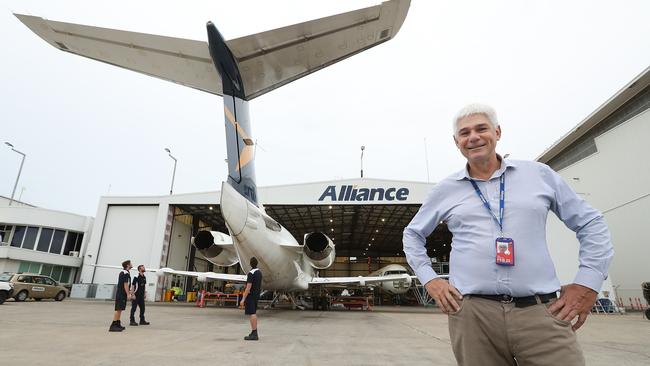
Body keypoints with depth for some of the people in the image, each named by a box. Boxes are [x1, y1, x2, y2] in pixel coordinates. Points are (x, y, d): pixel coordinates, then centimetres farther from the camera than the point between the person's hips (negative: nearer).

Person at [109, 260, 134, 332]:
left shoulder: (122, 272, 16)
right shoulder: (126, 273, -14)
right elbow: (125, 284, -19)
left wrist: (129, 292, 29)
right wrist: (128, 294, -18)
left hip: (119, 294, 10)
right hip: (122, 294, -10)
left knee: (119, 309, 13)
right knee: (119, 309, -9)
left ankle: (118, 324, 19)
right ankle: (113, 326, -9)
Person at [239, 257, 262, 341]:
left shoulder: (251, 273, -18)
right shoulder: (259, 272, 10)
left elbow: (248, 287, -22)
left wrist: (243, 299, -19)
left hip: (251, 296, -9)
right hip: (256, 295, 9)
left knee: (252, 314, -6)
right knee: (254, 314, 14)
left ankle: (254, 334, -5)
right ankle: (254, 333, 19)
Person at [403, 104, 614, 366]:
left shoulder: (539, 174, 9)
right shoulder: (445, 189, 8)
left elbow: (590, 223, 15)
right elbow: (413, 234, 18)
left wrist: (588, 281, 4)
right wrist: (429, 278, 6)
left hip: (540, 311, 0)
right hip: (471, 313, 0)